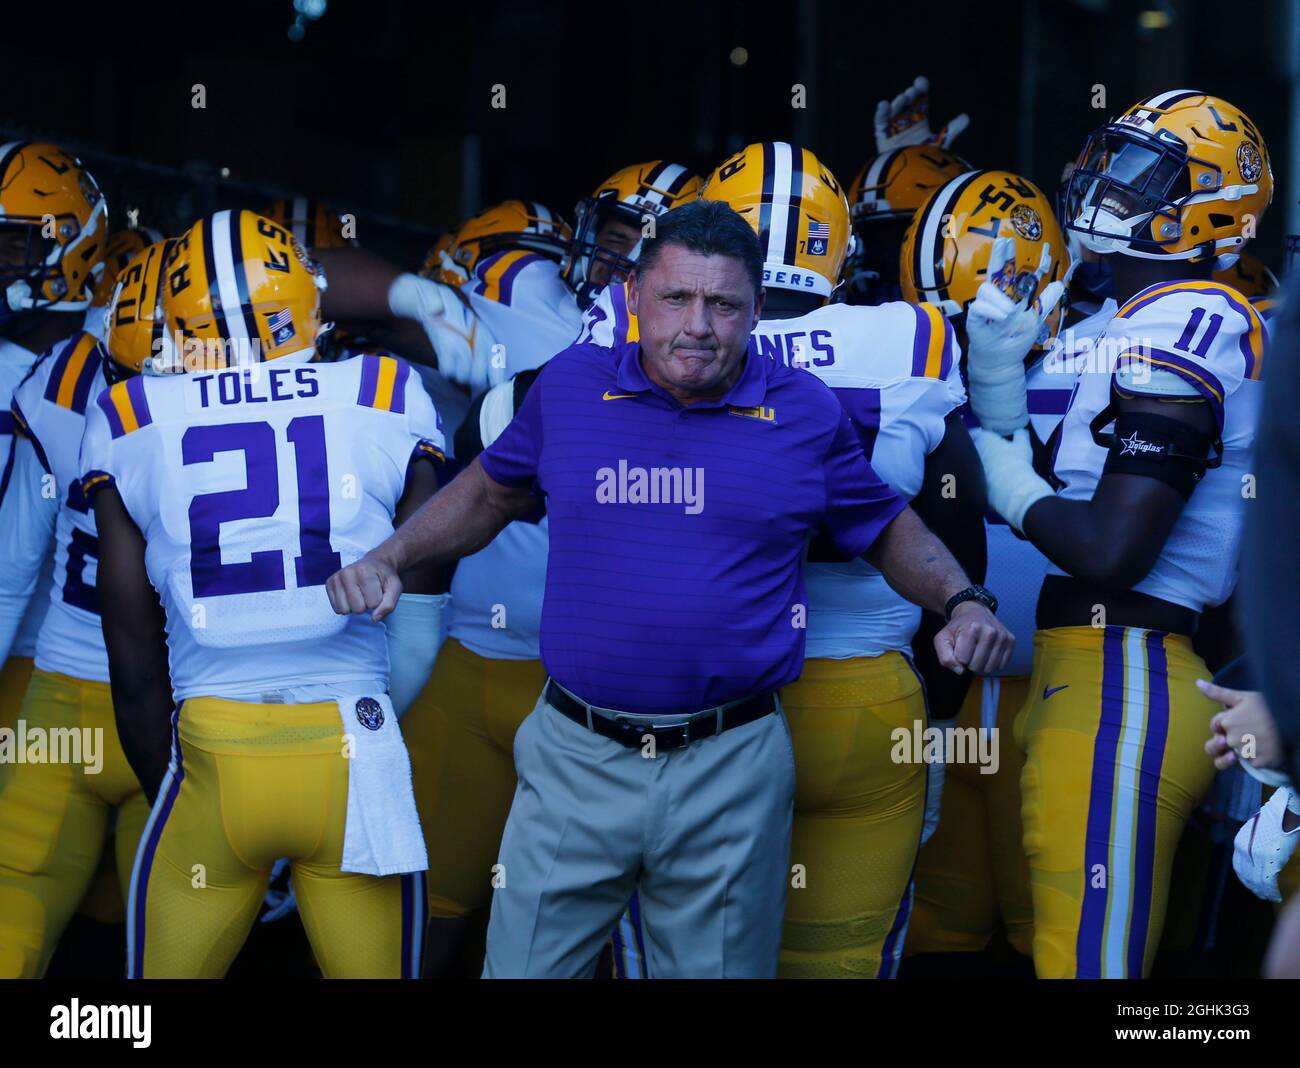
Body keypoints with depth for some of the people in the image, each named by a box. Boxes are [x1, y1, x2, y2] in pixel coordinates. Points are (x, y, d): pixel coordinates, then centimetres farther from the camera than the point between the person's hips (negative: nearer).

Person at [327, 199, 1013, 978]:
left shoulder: (806, 415, 0)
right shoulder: (572, 387, 2)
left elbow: (885, 527, 13)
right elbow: (492, 492, 19)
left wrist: (961, 601, -4)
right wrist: (392, 557, 7)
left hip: (730, 769, -1)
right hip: (578, 759, 1)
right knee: (524, 966, 6)